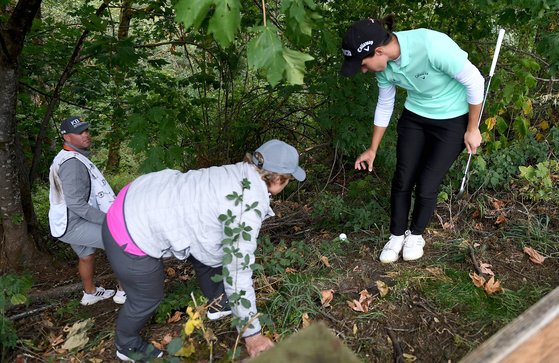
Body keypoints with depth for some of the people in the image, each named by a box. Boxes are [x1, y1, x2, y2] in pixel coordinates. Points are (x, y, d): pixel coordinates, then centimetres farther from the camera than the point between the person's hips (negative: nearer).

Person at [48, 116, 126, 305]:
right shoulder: (72, 163, -24)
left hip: (67, 222, 10)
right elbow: (76, 204, -28)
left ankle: (90, 293, 48)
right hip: (74, 226, -10)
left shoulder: (66, 158, 10)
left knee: (86, 256, 28)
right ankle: (123, 291, 2)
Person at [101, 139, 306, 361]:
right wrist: (252, 333, -7)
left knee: (206, 253, 20)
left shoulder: (240, 174, 2)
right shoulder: (249, 206, -24)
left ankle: (219, 304, 44)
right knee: (147, 299, 15)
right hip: (132, 234, -9)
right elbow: (237, 272, -19)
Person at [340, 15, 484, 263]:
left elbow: (475, 81, -21)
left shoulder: (431, 46, -35)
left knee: (426, 186, -3)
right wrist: (372, 150, 11)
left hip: (453, 121, -4)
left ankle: (416, 234, 25)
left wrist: (472, 129, -11)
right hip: (414, 117, 5)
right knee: (402, 180, 2)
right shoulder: (383, 64, -14)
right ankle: (397, 236, 24)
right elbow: (384, 105, 3)